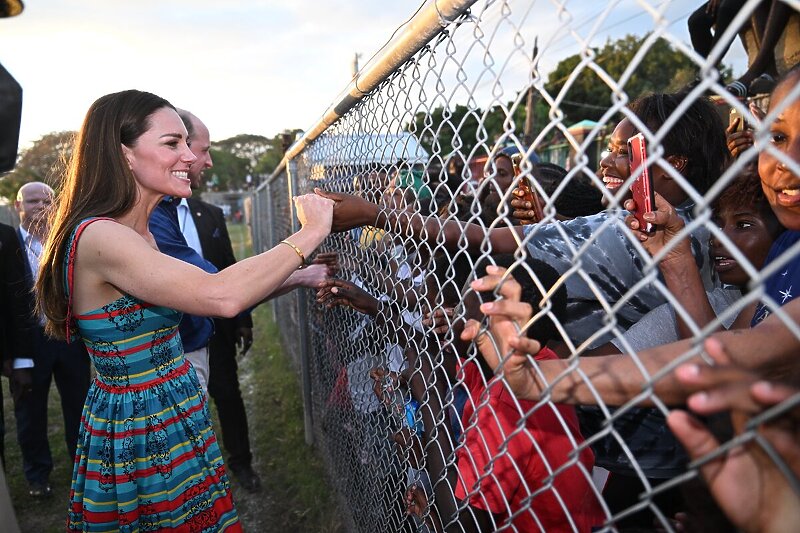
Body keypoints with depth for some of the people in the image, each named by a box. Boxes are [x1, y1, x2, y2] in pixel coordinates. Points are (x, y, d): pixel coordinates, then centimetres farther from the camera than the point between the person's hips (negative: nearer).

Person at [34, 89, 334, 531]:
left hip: (179, 423, 8)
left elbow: (208, 298, 8)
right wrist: (310, 233, -24)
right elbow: (221, 297, -35)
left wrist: (296, 277, 0)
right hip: (139, 434, -8)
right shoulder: (98, 237, -23)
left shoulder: (140, 232, 6)